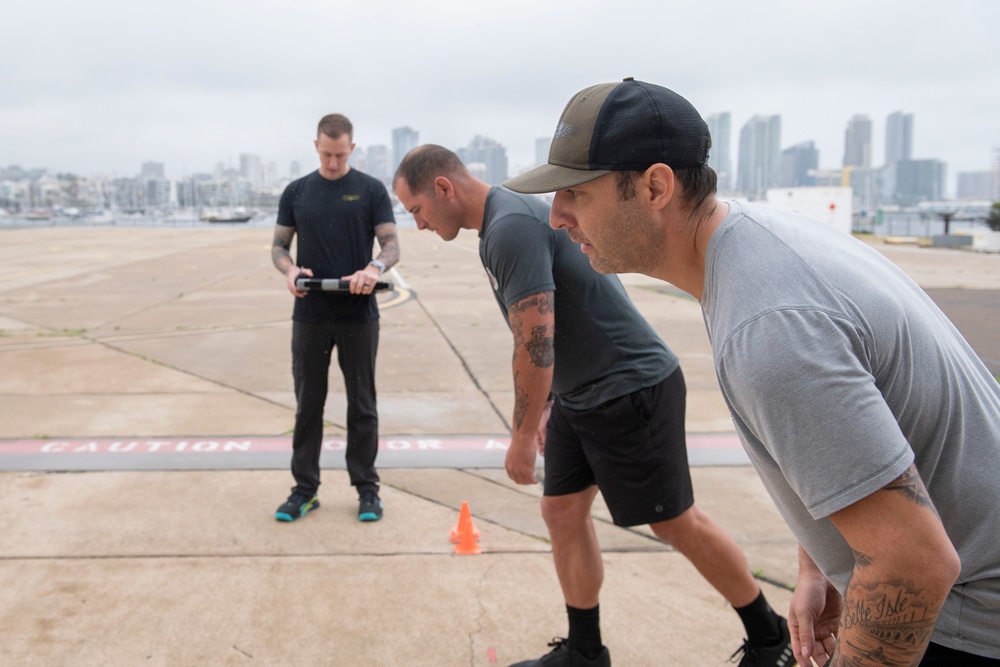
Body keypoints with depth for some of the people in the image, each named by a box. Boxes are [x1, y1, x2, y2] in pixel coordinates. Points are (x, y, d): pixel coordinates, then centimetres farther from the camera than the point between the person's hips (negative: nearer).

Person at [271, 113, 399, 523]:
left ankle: (367, 489, 18)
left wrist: (375, 268, -25)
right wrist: (289, 269, -13)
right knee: (307, 404, 7)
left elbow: (391, 244, -3)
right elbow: (279, 246, 10)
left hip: (359, 316, -2)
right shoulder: (296, 192, 8)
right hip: (310, 316, 2)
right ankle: (305, 489, 18)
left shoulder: (371, 190, 1)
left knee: (361, 405, 7)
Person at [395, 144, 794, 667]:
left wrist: (522, 436, -16)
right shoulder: (498, 225, 10)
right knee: (562, 512, 10)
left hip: (631, 390, -9)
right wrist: (544, 404, 19)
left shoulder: (512, 226, -22)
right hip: (577, 397, 10)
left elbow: (535, 343, -25)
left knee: (675, 522, 4)